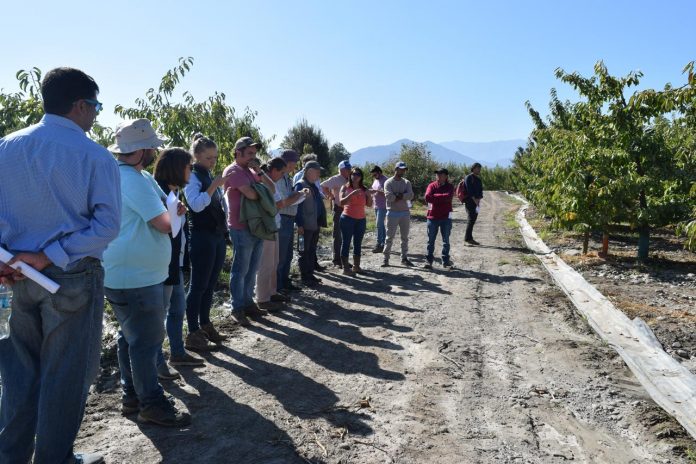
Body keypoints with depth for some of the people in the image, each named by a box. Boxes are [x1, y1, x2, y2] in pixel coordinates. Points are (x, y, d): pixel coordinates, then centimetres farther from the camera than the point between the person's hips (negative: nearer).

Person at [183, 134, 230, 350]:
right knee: (198, 286, -4)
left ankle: (205, 325, 23)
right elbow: (196, 205, -22)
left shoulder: (211, 176, 16)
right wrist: (213, 186, -29)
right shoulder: (192, 177, -8)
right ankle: (193, 334, 2)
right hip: (202, 237, -8)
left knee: (210, 284, 13)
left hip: (218, 235, 8)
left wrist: (224, 228, 19)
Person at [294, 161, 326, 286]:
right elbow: (298, 205, -16)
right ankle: (305, 278, 8)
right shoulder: (300, 185, -12)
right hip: (305, 226, -8)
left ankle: (310, 274, 24)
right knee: (304, 252, 1)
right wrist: (300, 224, -20)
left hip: (315, 225, 9)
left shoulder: (314, 186, 15)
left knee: (312, 251, 15)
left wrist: (320, 222, 17)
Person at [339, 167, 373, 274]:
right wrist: (352, 193, -23)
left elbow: (369, 205, 7)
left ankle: (356, 266, 12)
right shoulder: (345, 187, -1)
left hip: (361, 220, 4)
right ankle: (346, 268, -1)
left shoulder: (364, 189, 8)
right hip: (347, 219, -4)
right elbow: (341, 202, -13)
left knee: (358, 243, 6)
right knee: (346, 243, -3)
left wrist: (369, 195, -10)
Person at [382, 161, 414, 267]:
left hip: (405, 212, 4)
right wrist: (403, 196, -11)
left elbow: (410, 195, -7)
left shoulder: (406, 182, 8)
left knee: (405, 237, 10)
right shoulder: (388, 182, -4)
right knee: (390, 237, 0)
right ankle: (386, 258, 5)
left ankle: (404, 258, 20)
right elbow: (389, 196, -19)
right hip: (392, 213, -4)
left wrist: (398, 196, -18)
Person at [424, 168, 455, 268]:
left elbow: (448, 196, -20)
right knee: (431, 240, 5)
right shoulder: (432, 185, 1)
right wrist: (442, 198, -15)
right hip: (432, 216, 0)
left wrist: (434, 197, -14)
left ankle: (445, 260, 20)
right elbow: (427, 197, -15)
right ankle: (429, 260, 13)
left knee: (446, 240, 10)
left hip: (446, 217, 0)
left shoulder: (450, 187, 1)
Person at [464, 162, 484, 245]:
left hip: (476, 202, 8)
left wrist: (478, 199, -4)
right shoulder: (468, 178, -5)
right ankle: (468, 238, -10)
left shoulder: (478, 179, 18)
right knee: (471, 219, -12)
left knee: (473, 219, 7)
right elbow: (469, 190, -13)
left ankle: (468, 238, 11)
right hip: (469, 201, -8)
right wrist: (474, 200, -17)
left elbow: (480, 190, 13)